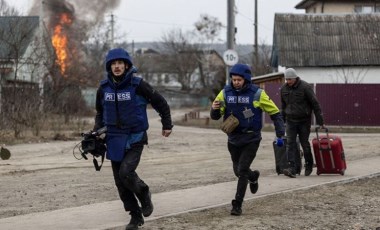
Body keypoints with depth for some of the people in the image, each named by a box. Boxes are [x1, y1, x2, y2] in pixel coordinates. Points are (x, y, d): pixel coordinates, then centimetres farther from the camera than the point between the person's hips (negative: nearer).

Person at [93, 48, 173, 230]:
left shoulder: (137, 85, -11)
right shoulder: (104, 88, 2)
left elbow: (160, 102, 1)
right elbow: (100, 112, 19)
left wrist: (167, 125, 6)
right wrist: (96, 132, 6)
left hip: (135, 138, -5)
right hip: (114, 140, 5)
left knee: (126, 172, -22)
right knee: (120, 181, 4)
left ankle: (144, 194, 9)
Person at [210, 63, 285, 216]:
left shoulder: (257, 93, -12)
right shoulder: (225, 93, -4)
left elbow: (275, 112, -4)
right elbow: (215, 116, -2)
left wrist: (280, 133, -10)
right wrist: (214, 109, -26)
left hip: (251, 139, -4)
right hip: (233, 138, 4)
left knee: (242, 170, -12)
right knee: (238, 171, 17)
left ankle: (237, 205, -3)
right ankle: (253, 176, 51)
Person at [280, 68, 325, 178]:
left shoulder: (305, 87, -12)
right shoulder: (284, 88, 3)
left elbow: (315, 104, -9)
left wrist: (320, 121, -9)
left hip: (304, 120, -3)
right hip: (290, 120, 3)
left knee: (305, 143, 5)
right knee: (290, 144, -9)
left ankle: (309, 165, 27)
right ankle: (291, 169, -15)